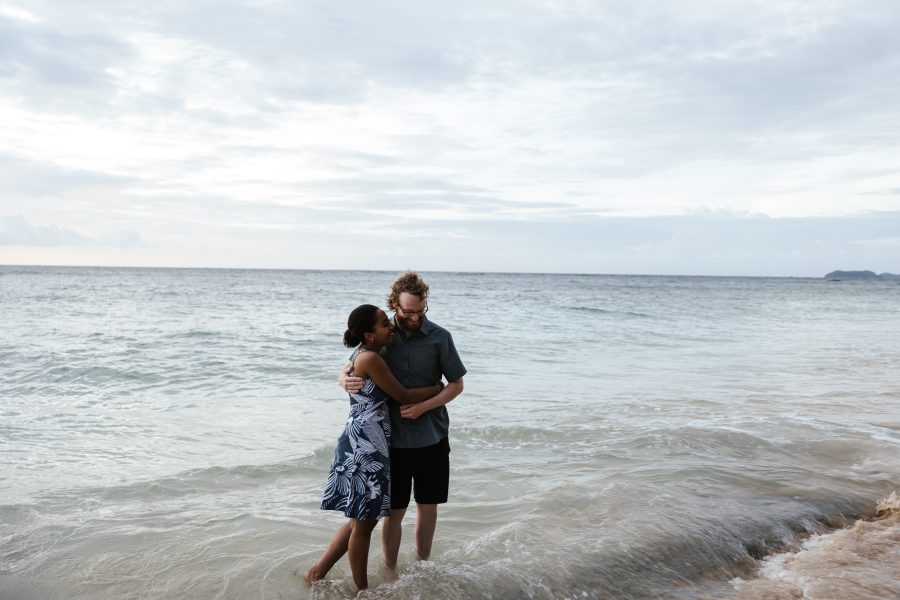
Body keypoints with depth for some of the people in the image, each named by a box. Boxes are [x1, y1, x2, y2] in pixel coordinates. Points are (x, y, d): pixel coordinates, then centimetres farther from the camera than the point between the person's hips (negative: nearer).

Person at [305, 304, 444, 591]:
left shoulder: (362, 354, 10)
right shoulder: (370, 359, -19)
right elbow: (403, 396, -13)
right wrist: (439, 388, -1)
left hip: (363, 445, 10)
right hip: (365, 448, -10)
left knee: (363, 518, 20)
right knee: (363, 523, 6)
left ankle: (317, 571, 30)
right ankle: (362, 589, 21)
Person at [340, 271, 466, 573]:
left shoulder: (439, 337, -6)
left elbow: (456, 384, -2)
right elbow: (353, 366, 7)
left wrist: (423, 407, -16)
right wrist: (344, 379, -18)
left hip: (432, 437, 0)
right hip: (393, 438, 0)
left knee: (428, 506, 13)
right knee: (394, 511, 6)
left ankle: (423, 566, 32)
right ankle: (390, 573, 22)